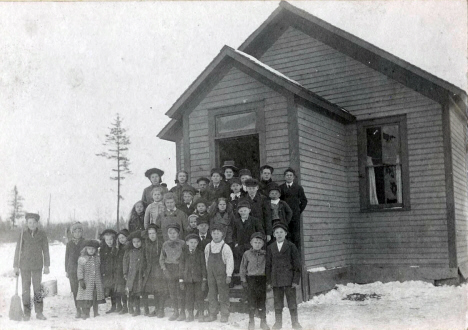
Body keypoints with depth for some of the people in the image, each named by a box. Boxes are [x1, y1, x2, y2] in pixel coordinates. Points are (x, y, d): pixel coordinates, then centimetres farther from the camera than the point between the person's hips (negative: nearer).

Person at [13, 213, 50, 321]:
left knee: (38, 289, 0)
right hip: (24, 265, 0)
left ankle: (39, 312, 8)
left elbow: (45, 250, 2)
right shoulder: (23, 234, -3)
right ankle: (27, 313, 15)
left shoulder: (42, 234, -2)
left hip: (37, 265, 0)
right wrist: (16, 266, 0)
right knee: (25, 289, 4)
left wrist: (46, 265, 0)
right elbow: (18, 250, 1)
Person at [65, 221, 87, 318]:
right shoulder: (69, 244, 11)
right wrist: (66, 270, 11)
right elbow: (67, 257, 15)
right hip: (72, 270, 2)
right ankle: (78, 310, 9)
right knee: (75, 291, 1)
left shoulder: (85, 242, 5)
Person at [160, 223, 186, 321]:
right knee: (172, 292, 9)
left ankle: (182, 313, 7)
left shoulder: (182, 244, -5)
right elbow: (161, 258, 12)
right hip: (169, 270, 4)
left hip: (179, 269, -4)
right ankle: (175, 312, 20)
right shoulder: (165, 244, 6)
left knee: (180, 292, -4)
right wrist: (164, 268, 0)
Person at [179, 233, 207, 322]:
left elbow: (203, 266, 3)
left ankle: (200, 314, 11)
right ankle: (190, 315, 12)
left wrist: (204, 280, -2)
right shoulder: (184, 253, 5)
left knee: (199, 297, 0)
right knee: (188, 297, 2)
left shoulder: (200, 253, 3)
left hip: (198, 279, -1)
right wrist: (181, 280, 4)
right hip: (187, 279, 1)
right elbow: (181, 267, 7)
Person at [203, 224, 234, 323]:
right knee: (212, 295, 11)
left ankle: (224, 315, 13)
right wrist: (207, 272, 10)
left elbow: (230, 261, -10)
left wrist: (229, 275, -13)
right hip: (211, 274, 4)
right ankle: (212, 315, 20)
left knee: (223, 296, 2)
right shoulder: (208, 247, 4)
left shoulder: (225, 247, -9)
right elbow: (206, 261, 11)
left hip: (222, 274, -4)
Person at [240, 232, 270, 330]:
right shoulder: (247, 254, 2)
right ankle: (251, 321, 15)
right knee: (251, 302, 2)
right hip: (251, 279, 0)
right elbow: (243, 267, 5)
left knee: (262, 301, 5)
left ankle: (263, 321, 17)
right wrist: (243, 280, 0)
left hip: (262, 279, 1)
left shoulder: (265, 254, 4)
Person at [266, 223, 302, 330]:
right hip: (276, 280, 2)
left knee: (292, 303, 4)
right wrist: (269, 281, 4)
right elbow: (268, 265, 9)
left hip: (289, 280, -2)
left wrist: (296, 280, -6)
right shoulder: (270, 248, 6)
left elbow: (297, 264, -1)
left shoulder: (291, 246, -1)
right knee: (277, 304, 9)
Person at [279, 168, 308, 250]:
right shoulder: (280, 188, 8)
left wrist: (299, 211, 5)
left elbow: (304, 201, 10)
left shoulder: (299, 188, 7)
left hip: (295, 216, 0)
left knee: (296, 235, -1)